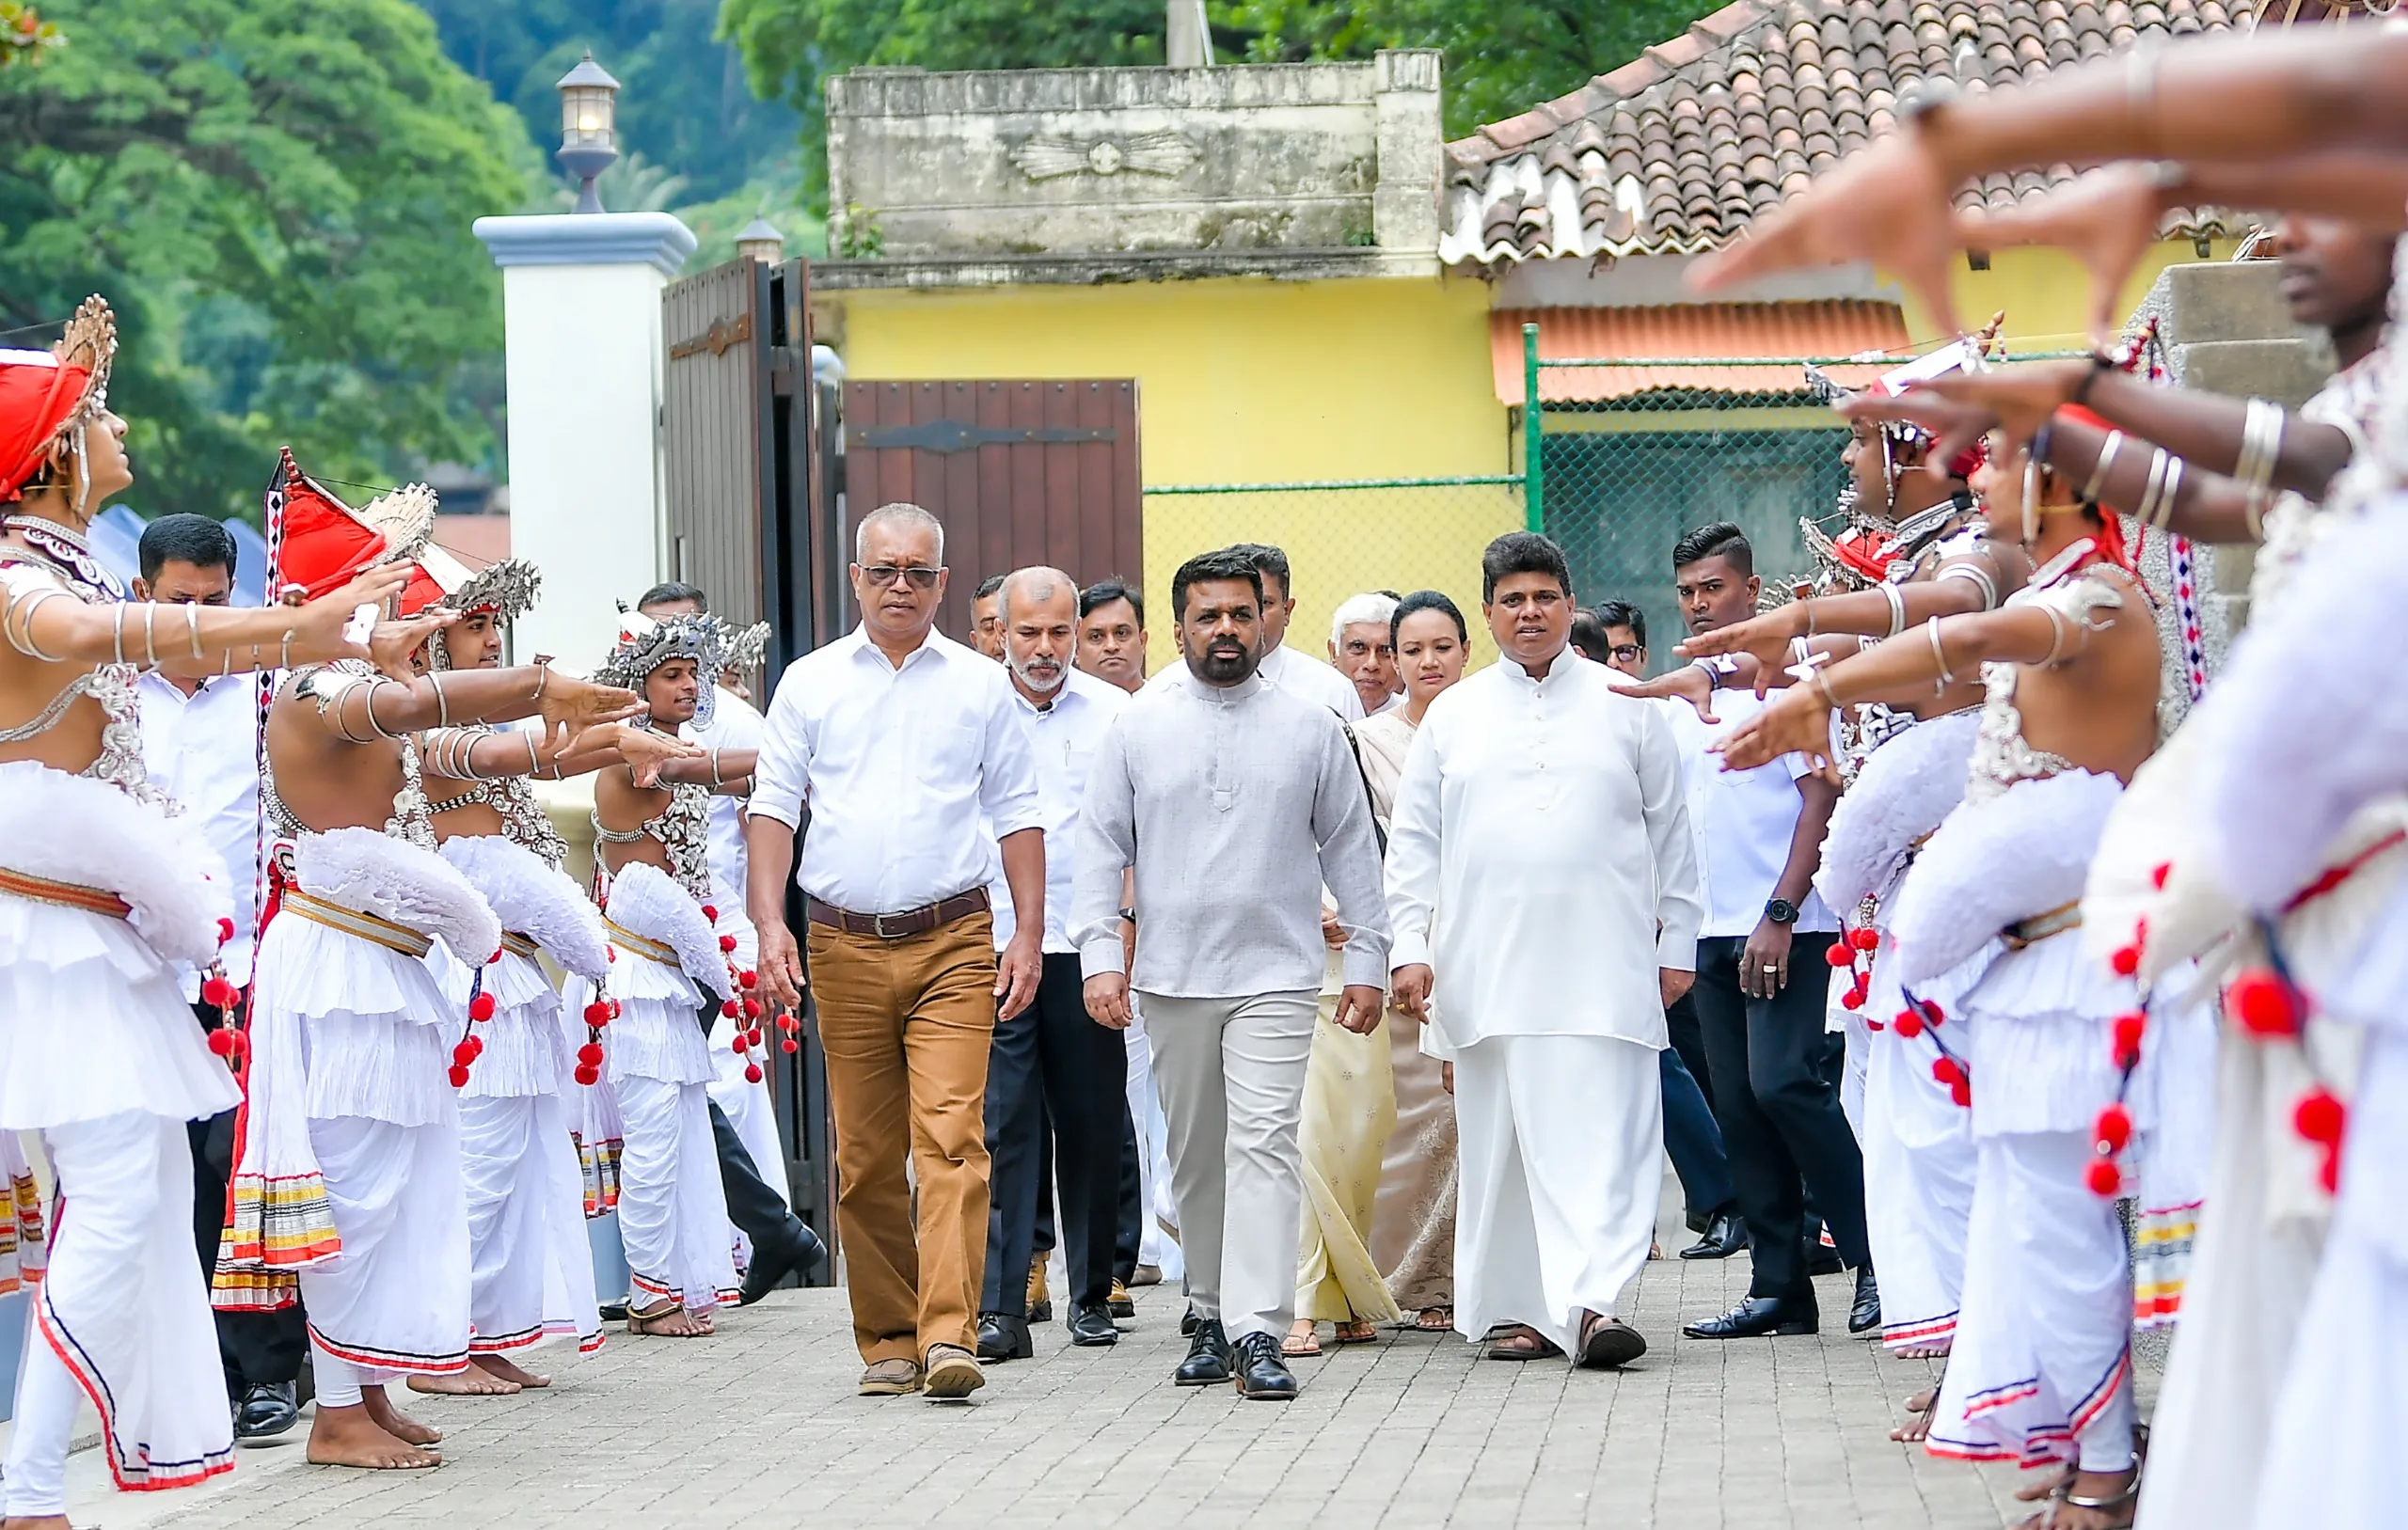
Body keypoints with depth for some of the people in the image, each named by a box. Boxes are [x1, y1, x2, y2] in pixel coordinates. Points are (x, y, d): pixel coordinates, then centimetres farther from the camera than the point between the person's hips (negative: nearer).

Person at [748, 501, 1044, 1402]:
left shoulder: (980, 686, 8)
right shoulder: (810, 684, 8)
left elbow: (1017, 814, 10)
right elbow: (773, 806, 7)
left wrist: (1028, 934, 2)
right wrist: (768, 922, -5)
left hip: (953, 941, -1)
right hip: (845, 946, 1)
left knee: (952, 1136, -14)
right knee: (864, 1158, 4)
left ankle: (949, 1335, -20)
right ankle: (887, 1339, 13)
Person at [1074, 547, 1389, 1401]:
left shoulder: (1310, 728, 6)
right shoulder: (1138, 728, 6)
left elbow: (1350, 846, 9)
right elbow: (1100, 845, 5)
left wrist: (1366, 960, 6)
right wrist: (1101, 956, -5)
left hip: (1275, 976, -2)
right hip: (1172, 978, 2)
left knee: (1264, 1146, -13)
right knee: (1195, 1157, 9)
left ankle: (1259, 1335, -18)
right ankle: (1212, 1316, 21)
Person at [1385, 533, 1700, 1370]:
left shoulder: (1625, 707, 9)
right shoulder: (1453, 715, 12)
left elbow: (1671, 832, 12)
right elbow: (1413, 841, 12)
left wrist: (1677, 943, 8)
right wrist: (1409, 945, 2)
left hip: (1601, 970, -2)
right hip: (1485, 972, 2)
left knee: (1601, 1136, -12)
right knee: (1498, 1141, 4)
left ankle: (1593, 1301, -20)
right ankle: (1508, 1306, 11)